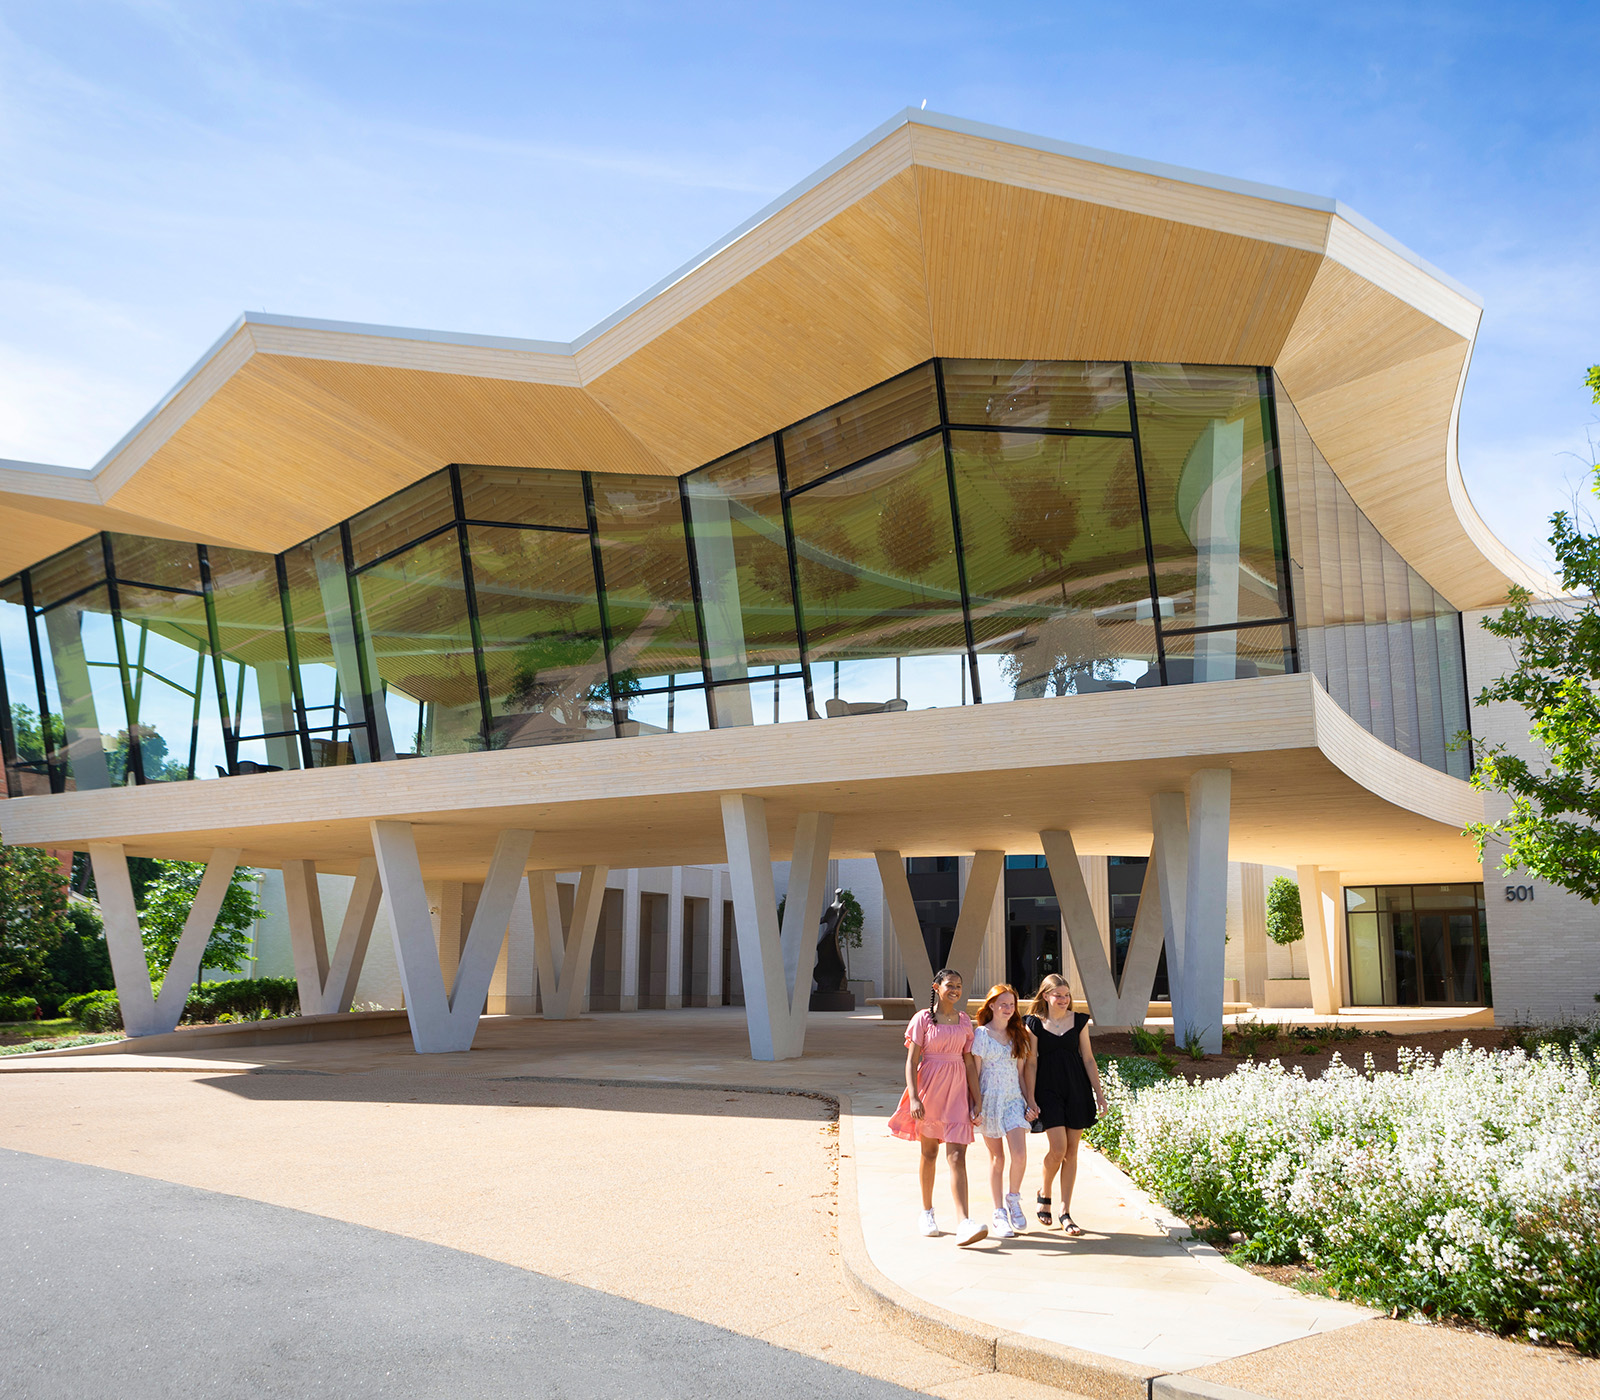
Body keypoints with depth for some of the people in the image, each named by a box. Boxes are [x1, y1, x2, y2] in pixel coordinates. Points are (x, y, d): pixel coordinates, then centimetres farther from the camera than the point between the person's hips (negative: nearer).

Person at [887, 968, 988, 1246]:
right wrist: (914, 1097, -16)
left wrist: (977, 1099, 6)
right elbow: (911, 1061, -6)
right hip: (930, 1087, -2)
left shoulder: (964, 1020, 7)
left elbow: (970, 1062, 10)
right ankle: (927, 1212, 30)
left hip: (957, 1090, 2)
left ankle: (964, 1224, -15)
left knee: (957, 1156, -8)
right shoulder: (923, 1019, -3)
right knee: (929, 1153, 11)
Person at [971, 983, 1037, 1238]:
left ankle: (1013, 1200, 11)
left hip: (1013, 1099, 3)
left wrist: (1029, 1102, 7)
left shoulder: (1018, 1034, 10)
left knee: (1020, 1154, -13)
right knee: (996, 1157, 2)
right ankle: (999, 1214, 13)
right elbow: (974, 1072, -3)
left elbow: (1021, 1071, 13)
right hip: (989, 1100, -3)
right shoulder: (981, 1034, -2)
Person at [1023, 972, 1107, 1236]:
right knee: (1058, 1147, -13)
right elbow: (1031, 1063, -2)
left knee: (1072, 1151, 3)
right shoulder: (1035, 1024, -1)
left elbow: (1088, 1059, 9)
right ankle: (1044, 1195, 15)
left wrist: (1099, 1092, 5)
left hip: (1077, 1090, 3)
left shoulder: (1079, 1020, 6)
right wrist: (1030, 1098, -7)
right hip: (1048, 1090, -3)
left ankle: (1065, 1212, 11)